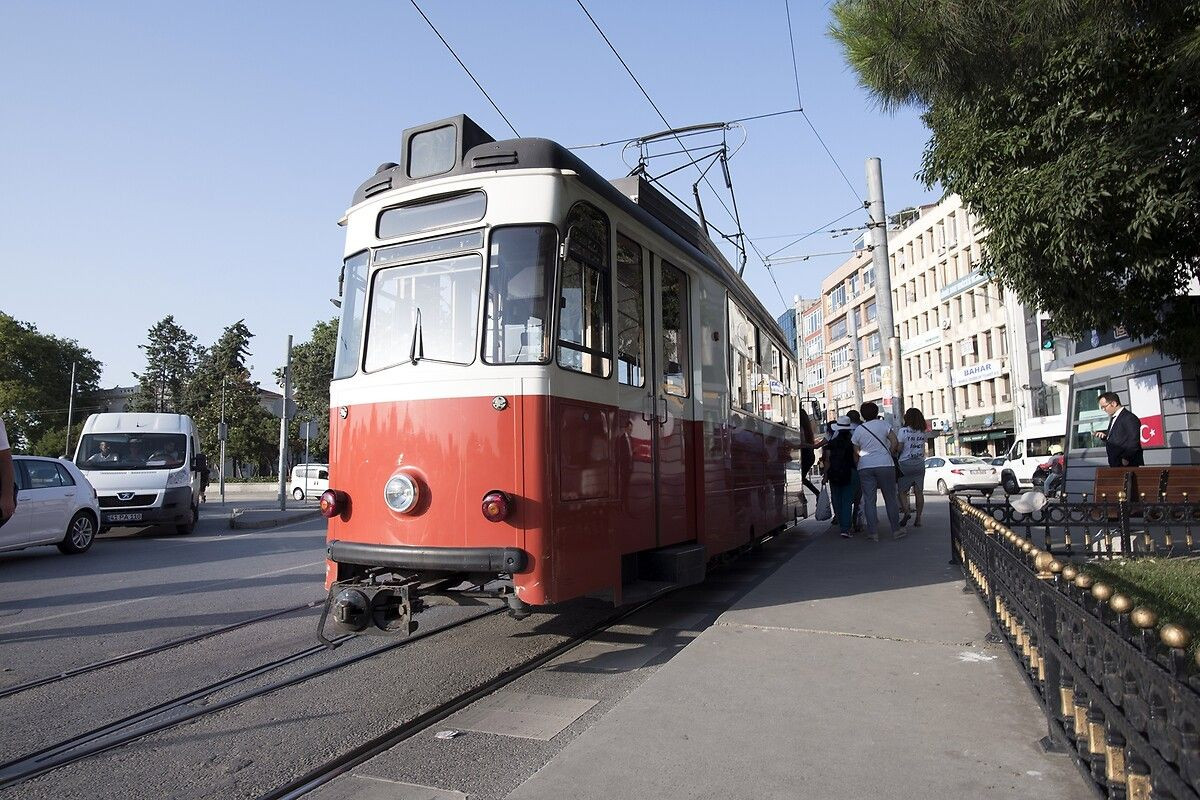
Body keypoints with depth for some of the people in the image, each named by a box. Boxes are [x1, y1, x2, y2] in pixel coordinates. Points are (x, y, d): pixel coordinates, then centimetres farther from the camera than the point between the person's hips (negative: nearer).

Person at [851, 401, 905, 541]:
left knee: (869, 500, 3)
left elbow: (856, 452, 7)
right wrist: (889, 454, 9)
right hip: (885, 465, -1)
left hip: (865, 467, 1)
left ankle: (872, 532, 1)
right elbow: (894, 442, -5)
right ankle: (896, 529, 11)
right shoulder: (882, 424, 2)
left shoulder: (857, 430, 7)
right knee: (890, 498, 7)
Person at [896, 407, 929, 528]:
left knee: (902, 491, 4)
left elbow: (898, 448, -12)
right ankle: (918, 519, 5)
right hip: (920, 464, 4)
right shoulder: (923, 432, 4)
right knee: (919, 492, 5)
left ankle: (906, 511, -17)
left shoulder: (903, 431, -11)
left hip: (906, 464, -4)